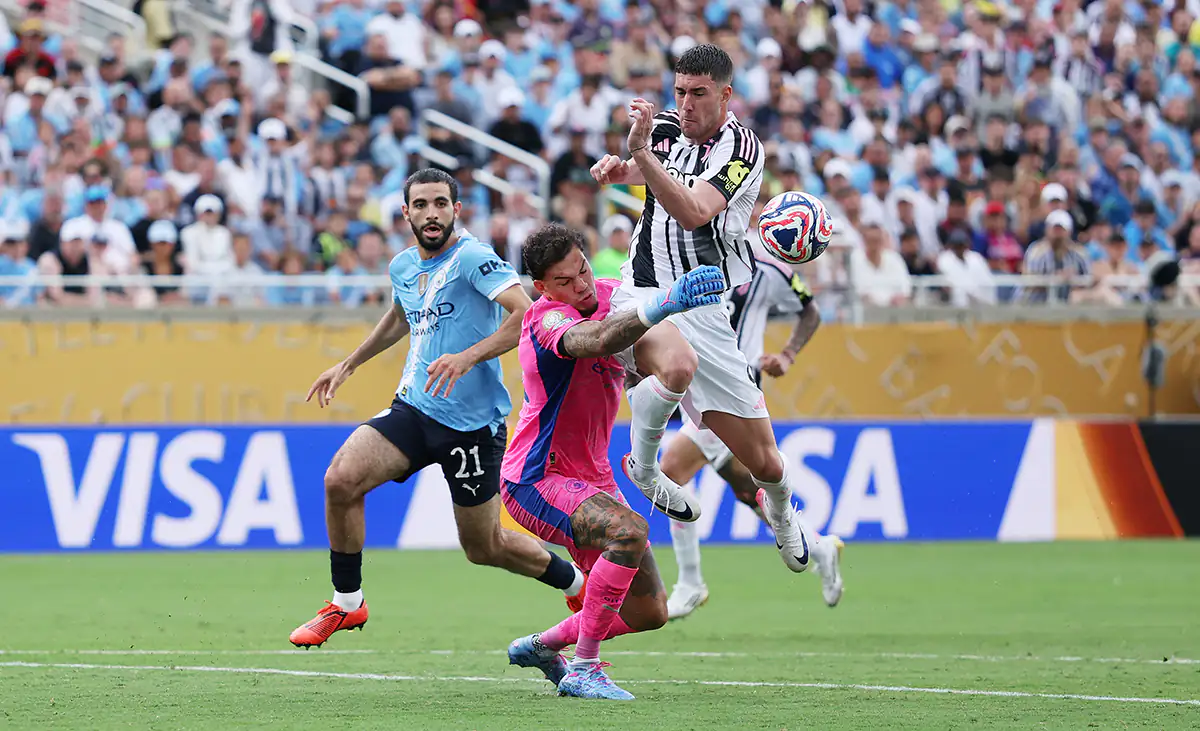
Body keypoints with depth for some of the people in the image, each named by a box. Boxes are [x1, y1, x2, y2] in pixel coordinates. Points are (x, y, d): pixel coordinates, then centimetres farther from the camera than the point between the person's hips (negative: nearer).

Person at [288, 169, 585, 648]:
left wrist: (468, 356, -36)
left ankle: (579, 584, 32)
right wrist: (349, 365, 36)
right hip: (413, 408, 6)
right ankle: (346, 604, -2)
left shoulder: (473, 258, -15)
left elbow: (526, 314, -26)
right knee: (340, 479, -17)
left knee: (483, 546, 5)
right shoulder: (404, 267, 9)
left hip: (473, 423, -6)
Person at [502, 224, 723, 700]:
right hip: (536, 482, -8)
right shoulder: (547, 318, -22)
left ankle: (540, 646, 30)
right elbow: (594, 341, -46)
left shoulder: (611, 294, 3)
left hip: (592, 479, 8)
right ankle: (583, 670, -24)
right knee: (629, 530, -35)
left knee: (648, 614, 6)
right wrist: (662, 307, -61)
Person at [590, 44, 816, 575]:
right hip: (642, 294, 1)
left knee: (762, 461, 3)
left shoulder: (740, 147, -9)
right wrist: (619, 169, 2)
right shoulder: (666, 128, 5)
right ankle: (641, 464, -10)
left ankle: (780, 510, 40)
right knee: (677, 365, -38)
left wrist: (641, 152, -33)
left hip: (707, 310, -1)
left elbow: (692, 212, -24)